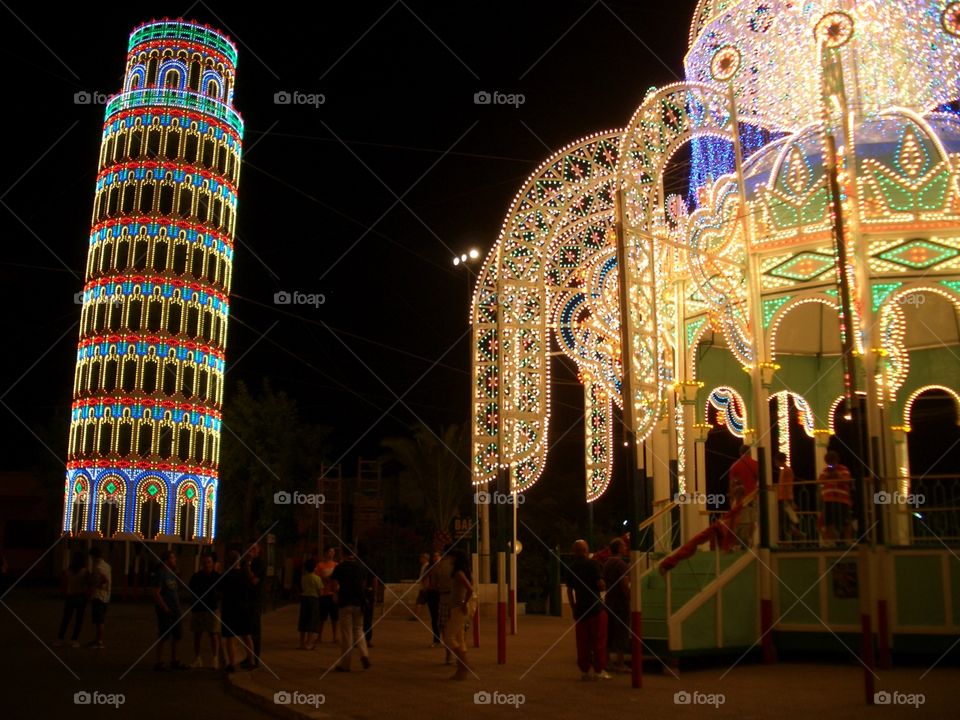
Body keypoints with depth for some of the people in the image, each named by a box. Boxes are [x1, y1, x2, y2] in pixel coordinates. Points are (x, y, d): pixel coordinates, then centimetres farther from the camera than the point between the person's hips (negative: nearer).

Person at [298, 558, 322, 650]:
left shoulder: (303, 578, 5)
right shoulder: (317, 578, -9)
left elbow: (301, 589, 10)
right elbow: (320, 591, -9)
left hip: (304, 598, 5)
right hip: (314, 598, -5)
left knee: (303, 621, 12)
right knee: (312, 621, 0)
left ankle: (302, 643, 17)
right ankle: (308, 644, -2)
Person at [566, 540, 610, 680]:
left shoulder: (571, 567, 8)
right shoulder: (592, 564, -9)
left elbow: (569, 590, 12)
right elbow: (600, 584, -16)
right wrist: (601, 589, 7)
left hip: (579, 609, 5)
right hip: (595, 608, -5)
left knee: (582, 642, 9)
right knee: (598, 641, 2)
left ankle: (584, 670, 10)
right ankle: (599, 670, 3)